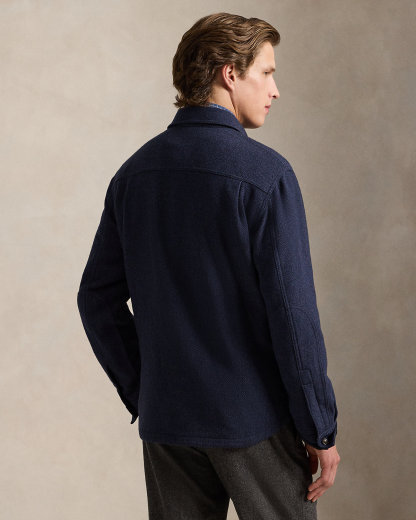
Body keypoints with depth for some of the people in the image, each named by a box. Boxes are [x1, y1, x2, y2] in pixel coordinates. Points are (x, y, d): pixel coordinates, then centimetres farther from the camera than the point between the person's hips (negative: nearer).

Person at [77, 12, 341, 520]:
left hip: (166, 422, 5)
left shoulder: (134, 172, 3)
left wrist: (142, 397, 14)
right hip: (255, 420, -5)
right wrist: (321, 429, -8)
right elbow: (292, 311, -18)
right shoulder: (265, 173, -14)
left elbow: (97, 298, 7)